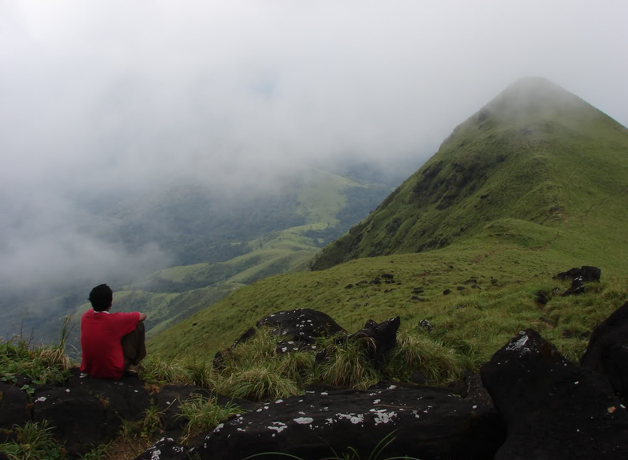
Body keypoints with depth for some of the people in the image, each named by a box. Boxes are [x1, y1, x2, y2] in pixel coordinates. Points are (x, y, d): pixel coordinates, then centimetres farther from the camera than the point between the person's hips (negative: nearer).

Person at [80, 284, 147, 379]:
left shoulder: (85, 316, -7)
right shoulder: (114, 320, -22)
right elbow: (143, 316, -5)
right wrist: (129, 318, 15)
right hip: (114, 372, -6)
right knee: (138, 324, 1)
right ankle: (133, 364, 13)